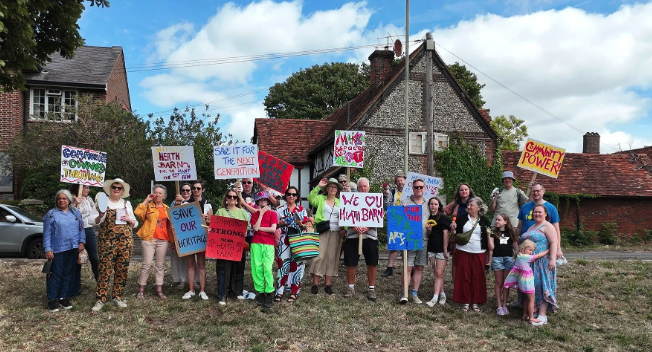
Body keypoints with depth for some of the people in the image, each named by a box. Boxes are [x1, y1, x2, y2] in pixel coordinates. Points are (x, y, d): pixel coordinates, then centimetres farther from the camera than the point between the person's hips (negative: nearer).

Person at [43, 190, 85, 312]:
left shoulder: (76, 212, 10)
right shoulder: (51, 214, 0)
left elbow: (81, 228, 12)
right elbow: (47, 233, -2)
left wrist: (82, 242, -1)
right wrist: (48, 249, -9)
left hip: (73, 249, 3)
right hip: (58, 250, -3)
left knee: (70, 274, 7)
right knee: (56, 274, 1)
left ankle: (64, 297, 17)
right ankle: (53, 299, 10)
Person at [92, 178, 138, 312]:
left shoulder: (127, 204, 13)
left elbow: (135, 223, 15)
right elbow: (96, 222, 2)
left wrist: (129, 220, -6)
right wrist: (100, 215, -19)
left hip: (125, 240, 3)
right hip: (107, 239, -3)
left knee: (122, 269, 4)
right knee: (105, 269, -7)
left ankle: (117, 297, 14)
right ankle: (100, 299, -1)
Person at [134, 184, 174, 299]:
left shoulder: (167, 209, 18)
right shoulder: (148, 206, 7)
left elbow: (170, 223, 26)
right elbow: (138, 212, -12)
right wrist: (146, 200, -7)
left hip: (163, 240, 4)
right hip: (149, 239, -4)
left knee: (161, 265, 6)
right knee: (146, 264, -5)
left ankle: (159, 290, 12)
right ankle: (141, 290, 4)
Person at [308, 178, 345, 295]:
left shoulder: (340, 202, 17)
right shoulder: (321, 199, 8)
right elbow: (311, 198, -13)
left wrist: (344, 229, -1)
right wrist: (318, 186, -20)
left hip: (335, 233, 3)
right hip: (322, 232, -3)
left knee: (332, 258, 4)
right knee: (319, 256, -8)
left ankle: (328, 285, 11)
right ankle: (315, 285, 0)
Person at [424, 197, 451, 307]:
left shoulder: (443, 217, -5)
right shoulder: (429, 218, 12)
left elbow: (445, 234, -8)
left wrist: (445, 250, -12)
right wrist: (428, 230, -7)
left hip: (441, 249, -6)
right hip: (431, 248, 6)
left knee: (439, 273, -7)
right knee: (436, 273, 10)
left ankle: (435, 298, -10)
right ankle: (442, 295, 20)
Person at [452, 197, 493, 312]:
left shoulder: (484, 221, 6)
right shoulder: (461, 218, 4)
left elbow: (487, 237, 13)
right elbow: (455, 235, 7)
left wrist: (488, 234, -8)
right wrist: (453, 230, -12)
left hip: (479, 253, 1)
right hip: (463, 252, 0)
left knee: (477, 277, 3)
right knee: (464, 277, 2)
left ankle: (475, 302, 15)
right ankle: (465, 302, 11)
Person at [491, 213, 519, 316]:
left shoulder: (511, 232, 6)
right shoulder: (494, 232, 0)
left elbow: (515, 246, 11)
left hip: (509, 258, 1)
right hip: (497, 258, -1)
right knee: (498, 283, 3)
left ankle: (504, 305, 11)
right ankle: (499, 306, 6)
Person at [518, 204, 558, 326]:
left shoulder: (547, 226, -5)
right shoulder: (531, 227, 21)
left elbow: (554, 243, -14)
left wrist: (552, 259, -22)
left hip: (542, 262, -8)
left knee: (541, 286, -9)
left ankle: (542, 315, -7)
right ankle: (533, 310, 17)